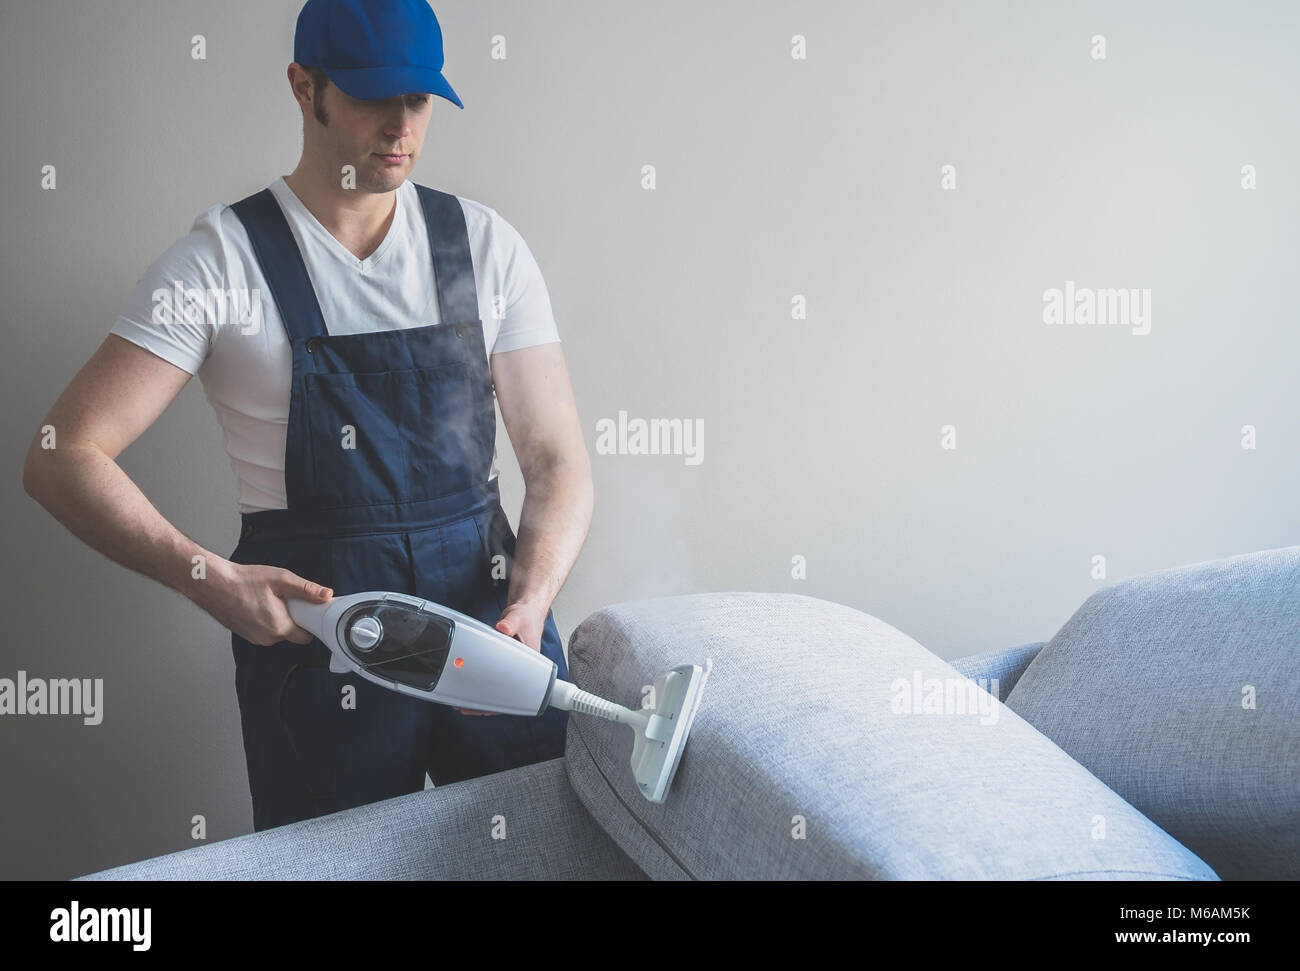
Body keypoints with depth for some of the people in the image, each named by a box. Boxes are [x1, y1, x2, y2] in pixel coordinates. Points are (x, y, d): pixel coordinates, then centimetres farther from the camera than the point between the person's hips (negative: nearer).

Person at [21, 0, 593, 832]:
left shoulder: (486, 245, 3)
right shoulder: (224, 258, -4)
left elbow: (558, 459, 1)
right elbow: (63, 458, -7)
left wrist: (530, 603, -16)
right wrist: (211, 578, -20)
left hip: (491, 603, 3)